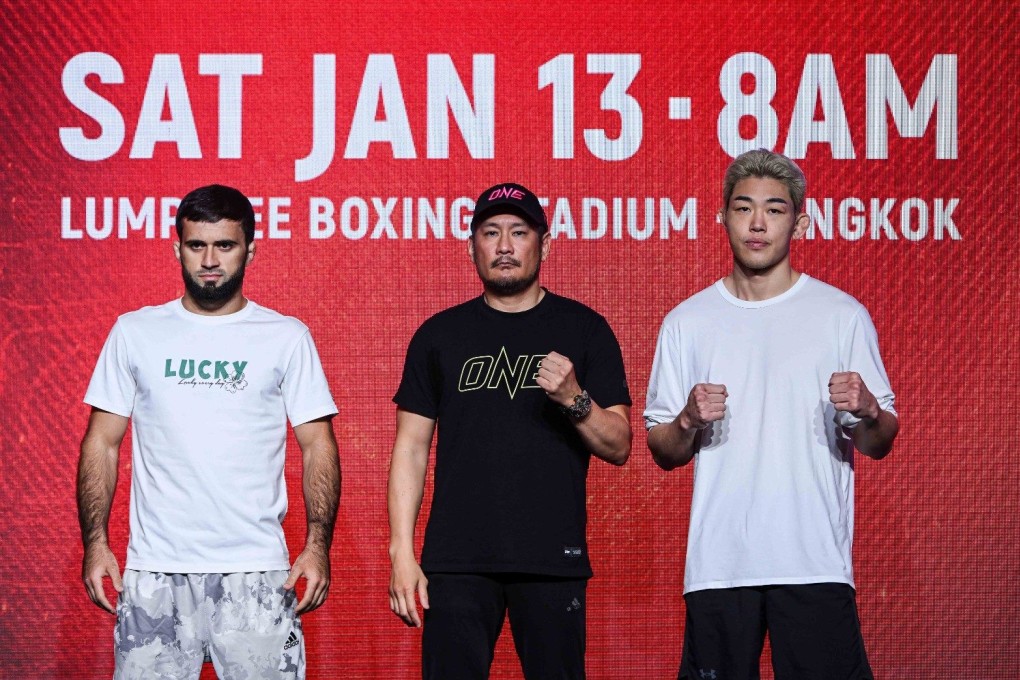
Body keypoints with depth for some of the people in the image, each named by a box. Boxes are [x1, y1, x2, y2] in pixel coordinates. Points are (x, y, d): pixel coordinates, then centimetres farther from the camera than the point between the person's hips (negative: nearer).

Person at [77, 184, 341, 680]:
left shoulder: (287, 337, 5)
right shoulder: (134, 332, 8)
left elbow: (317, 446, 4)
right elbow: (102, 443, 8)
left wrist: (318, 546, -6)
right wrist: (95, 543, -2)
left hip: (257, 573, -1)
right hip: (155, 571, 1)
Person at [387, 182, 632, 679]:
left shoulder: (583, 329, 7)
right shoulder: (439, 335, 9)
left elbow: (619, 448, 5)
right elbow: (411, 448, 9)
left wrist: (575, 399, -15)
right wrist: (402, 553, 0)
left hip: (554, 562, 0)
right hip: (457, 562, 1)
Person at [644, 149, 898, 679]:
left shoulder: (843, 315, 5)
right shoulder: (688, 321, 9)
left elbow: (879, 447, 6)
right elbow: (663, 453, 11)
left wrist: (867, 412, -16)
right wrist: (689, 422, -10)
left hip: (814, 562, -1)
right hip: (718, 562, 2)